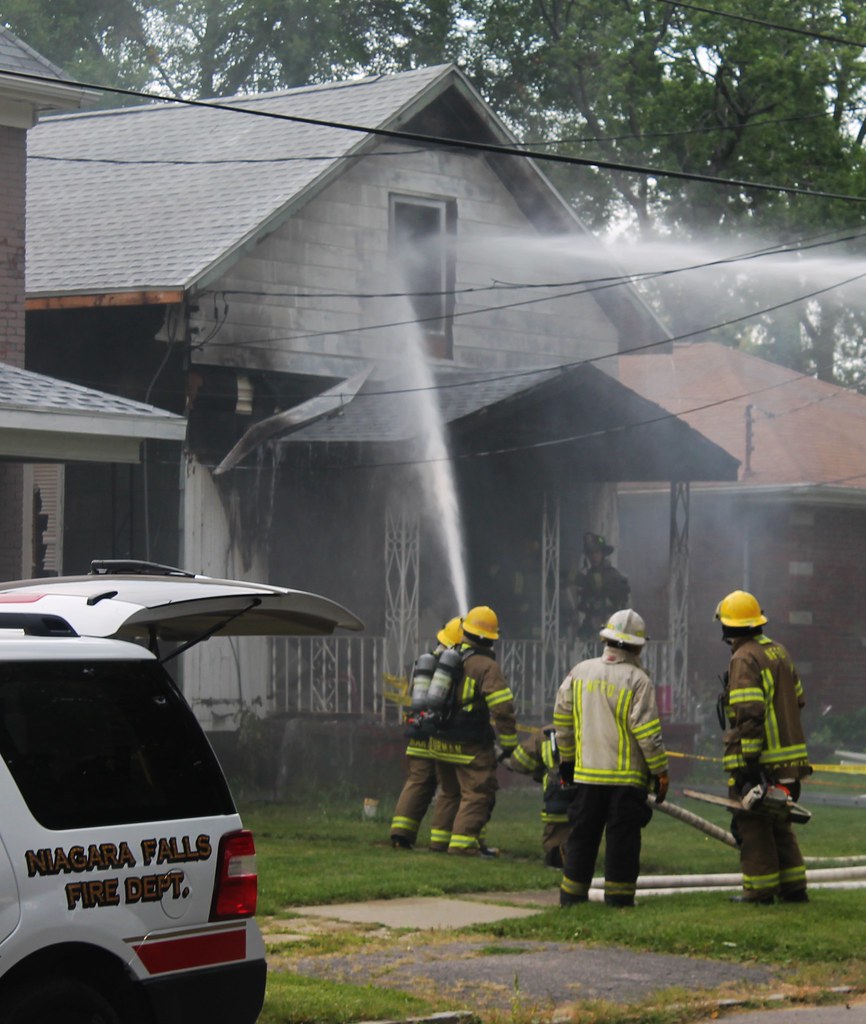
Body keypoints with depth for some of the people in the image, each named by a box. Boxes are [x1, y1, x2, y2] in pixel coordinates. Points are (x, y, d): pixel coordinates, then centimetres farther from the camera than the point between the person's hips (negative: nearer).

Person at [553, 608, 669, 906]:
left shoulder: (579, 673, 5)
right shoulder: (637, 680, -10)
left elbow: (562, 720, 12)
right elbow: (648, 733, -13)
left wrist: (566, 759, 23)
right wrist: (660, 771, -5)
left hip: (586, 773, 4)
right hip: (627, 777, -4)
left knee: (582, 836, 12)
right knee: (622, 838, 1)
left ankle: (572, 895, 14)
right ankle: (618, 897, 1)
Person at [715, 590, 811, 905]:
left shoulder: (744, 660, -15)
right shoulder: (779, 652, 13)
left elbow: (749, 716, -22)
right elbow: (797, 700, 22)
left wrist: (745, 765, -22)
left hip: (760, 760, -8)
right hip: (789, 758, 8)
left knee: (753, 823, 1)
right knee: (780, 823, 16)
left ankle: (760, 888, 4)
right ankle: (793, 887, 16)